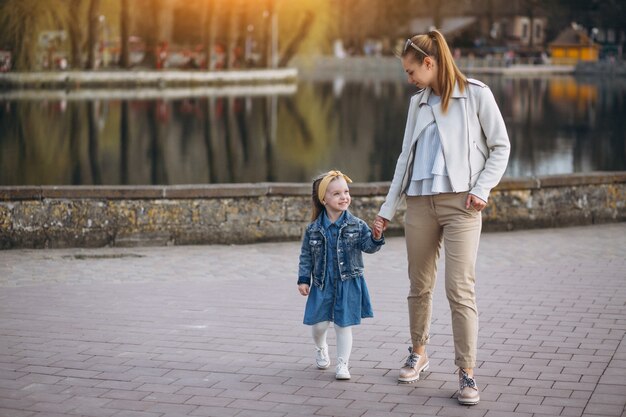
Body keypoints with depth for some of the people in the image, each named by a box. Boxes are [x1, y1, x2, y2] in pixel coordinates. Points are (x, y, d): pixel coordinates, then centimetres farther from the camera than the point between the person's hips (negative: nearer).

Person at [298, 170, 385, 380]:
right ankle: (321, 349, 38)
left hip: (348, 283, -1)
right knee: (319, 324, 5)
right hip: (322, 284, 1)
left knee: (343, 325, 2)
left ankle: (343, 364, 14)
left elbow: (368, 246, -11)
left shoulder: (356, 225, -4)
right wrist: (303, 280, 1)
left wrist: (376, 236, -31)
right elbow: (306, 256, 5)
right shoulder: (313, 229, -2)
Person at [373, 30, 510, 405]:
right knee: (419, 286, 10)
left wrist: (482, 189, -10)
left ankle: (467, 373, -4)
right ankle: (419, 354, 28)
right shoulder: (418, 104, 14)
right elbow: (405, 159, 16)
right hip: (420, 203, 5)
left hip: (460, 203, -5)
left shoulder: (475, 94, -1)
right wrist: (387, 211, 15)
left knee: (460, 289, -10)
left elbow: (500, 146, 2)